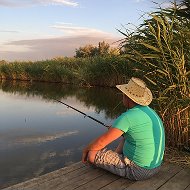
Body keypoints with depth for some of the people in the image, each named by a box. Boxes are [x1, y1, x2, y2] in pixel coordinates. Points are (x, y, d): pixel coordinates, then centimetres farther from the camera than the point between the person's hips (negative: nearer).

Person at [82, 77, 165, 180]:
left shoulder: (127, 117, -23)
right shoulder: (150, 111, 5)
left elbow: (101, 142, -18)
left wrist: (86, 150, 2)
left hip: (136, 170, -9)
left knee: (92, 155, -3)